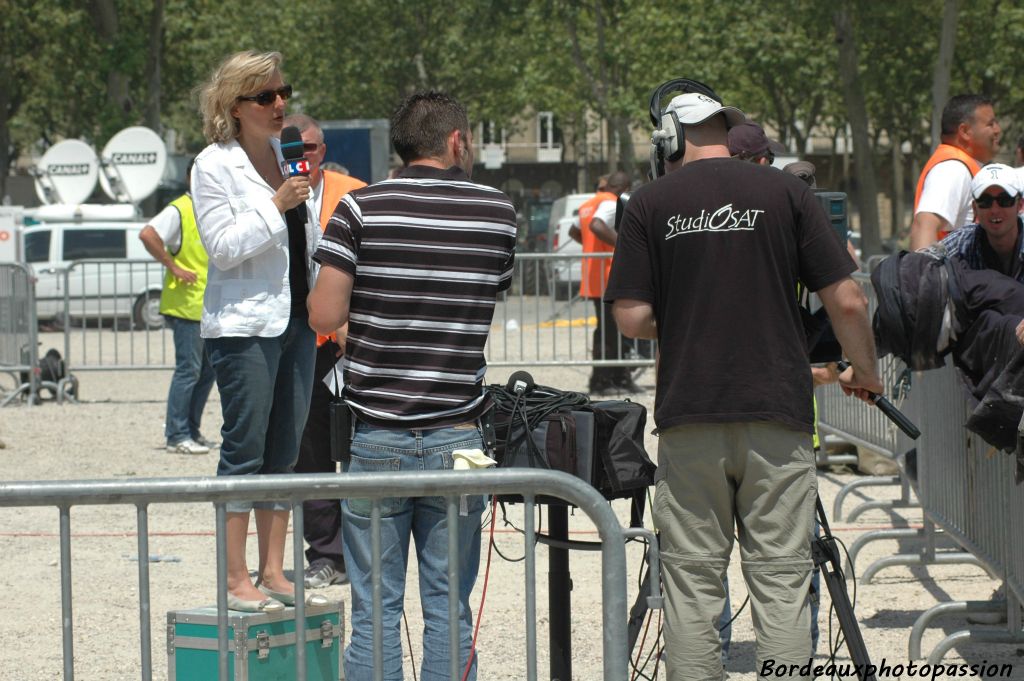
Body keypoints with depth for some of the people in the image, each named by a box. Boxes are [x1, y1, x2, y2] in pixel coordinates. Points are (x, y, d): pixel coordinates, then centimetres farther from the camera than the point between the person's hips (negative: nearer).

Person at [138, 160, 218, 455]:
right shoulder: (179, 210, -11)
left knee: (208, 370, 11)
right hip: (186, 306, -8)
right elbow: (147, 235, -25)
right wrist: (174, 268, -22)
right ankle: (177, 436, -4)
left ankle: (190, 431, 19)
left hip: (209, 307, 8)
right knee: (188, 370, -8)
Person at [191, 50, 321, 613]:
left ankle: (273, 572, 13)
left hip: (296, 318, 7)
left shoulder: (288, 154, 13)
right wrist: (276, 206, -20)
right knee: (244, 450, -6)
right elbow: (222, 245, -14)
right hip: (244, 323, -7)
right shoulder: (214, 165, -8)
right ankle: (236, 580, -4)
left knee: (284, 451, 8)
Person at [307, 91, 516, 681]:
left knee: (375, 610, 3)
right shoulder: (498, 212, 3)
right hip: (457, 440, 1)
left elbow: (325, 316, -7)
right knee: (450, 609, 7)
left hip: (377, 437, -1)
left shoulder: (361, 208, -4)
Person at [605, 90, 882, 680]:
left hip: (688, 414, 0)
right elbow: (846, 301, -2)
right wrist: (866, 372, 15)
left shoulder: (651, 204, 1)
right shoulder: (785, 192, 1)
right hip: (778, 411, 0)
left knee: (693, 582, 6)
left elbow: (632, 317, -1)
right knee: (782, 579, 2)